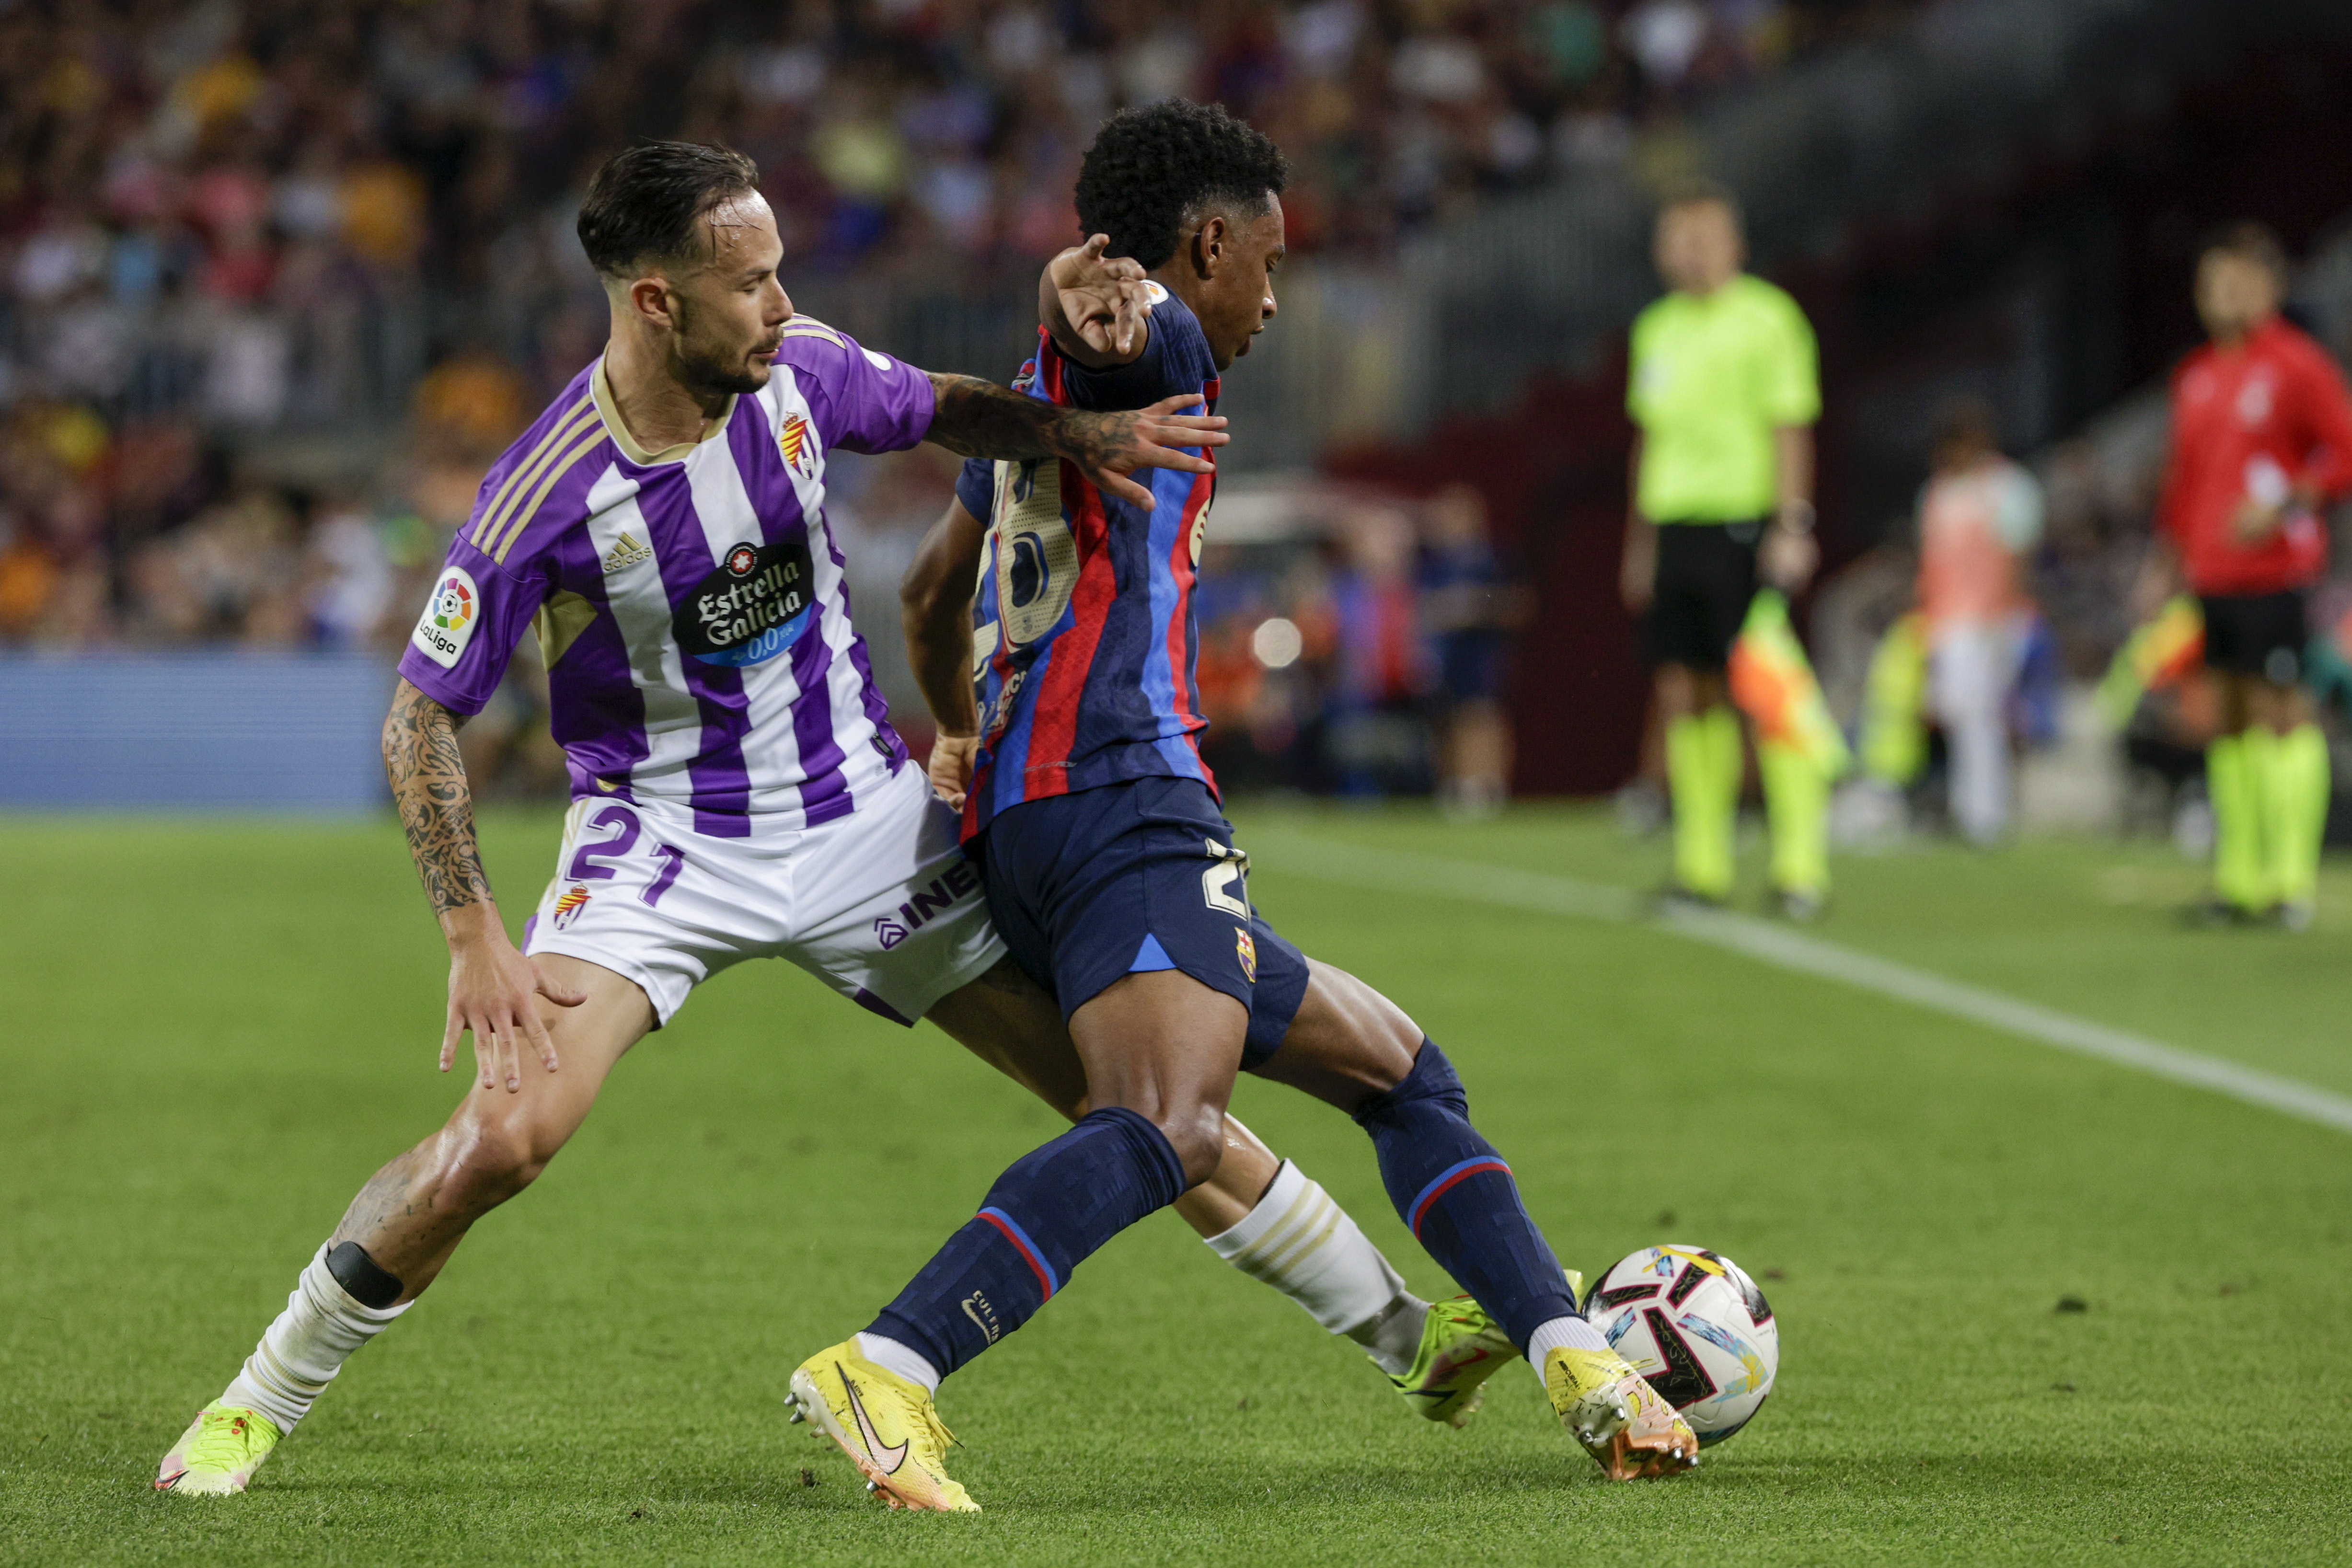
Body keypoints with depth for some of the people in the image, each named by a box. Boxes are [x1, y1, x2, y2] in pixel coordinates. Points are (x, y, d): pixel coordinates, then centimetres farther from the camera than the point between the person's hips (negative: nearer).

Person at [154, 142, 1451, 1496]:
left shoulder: (799, 373, -10)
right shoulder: (544, 495, -22)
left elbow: (940, 409, 12)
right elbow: (425, 713, -13)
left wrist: (1077, 433, -8)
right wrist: (474, 936, -19)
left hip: (865, 816, 4)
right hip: (661, 842, -4)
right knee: (507, 1134, -24)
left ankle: (1401, 1324, 17)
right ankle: (259, 1405, -4)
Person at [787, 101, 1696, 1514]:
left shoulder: (1043, 398, 29)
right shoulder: (1159, 344, 2)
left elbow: (936, 601, 42)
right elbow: (1109, 308, -21)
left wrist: (957, 735, 58)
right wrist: (1091, 293, -43)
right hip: (1126, 802, -11)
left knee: (1399, 1070, 19)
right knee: (1169, 1131, -31)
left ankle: (1578, 1363, 16)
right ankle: (883, 1371, -44)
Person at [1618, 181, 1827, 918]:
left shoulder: (1766, 318, -4)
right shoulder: (1657, 328, 16)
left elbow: (1792, 430, -8)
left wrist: (1793, 525, -15)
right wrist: (1640, 544, 21)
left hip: (1741, 523, -6)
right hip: (1673, 527, 6)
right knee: (1684, 693, 4)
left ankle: (1802, 864, -8)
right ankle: (1703, 864, 10)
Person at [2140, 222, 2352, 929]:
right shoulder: (2196, 375, 16)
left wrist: (2286, 505, -20)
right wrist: (2165, 562, 20)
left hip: (2273, 570, -7)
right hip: (2211, 572, 7)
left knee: (2279, 710, -8)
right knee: (2230, 717, 8)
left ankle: (2294, 877, -6)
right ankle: (2241, 877, 12)